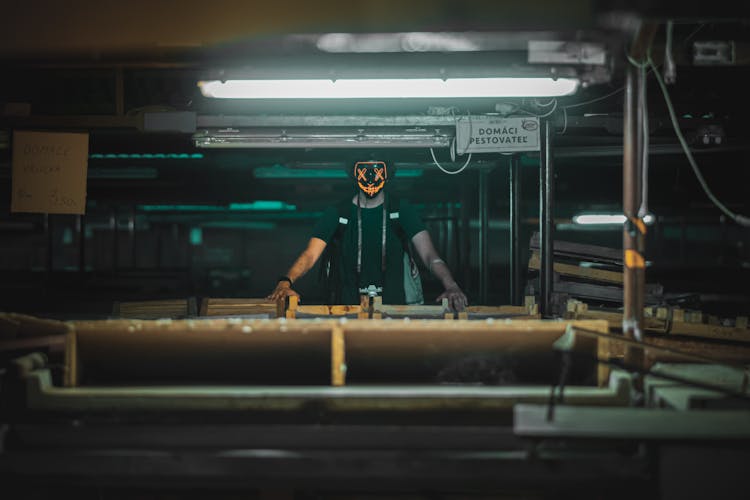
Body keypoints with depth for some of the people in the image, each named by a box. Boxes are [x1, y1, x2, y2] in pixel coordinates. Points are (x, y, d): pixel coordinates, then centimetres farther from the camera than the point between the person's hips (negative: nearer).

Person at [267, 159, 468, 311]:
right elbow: (310, 255, -4)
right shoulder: (337, 214, 7)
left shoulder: (402, 210, 7)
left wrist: (451, 286, -25)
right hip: (346, 309, 0)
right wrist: (286, 282, -26)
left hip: (393, 306, 0)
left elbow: (429, 255, -3)